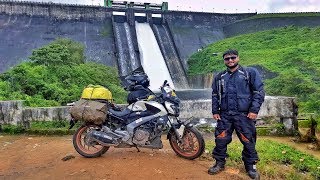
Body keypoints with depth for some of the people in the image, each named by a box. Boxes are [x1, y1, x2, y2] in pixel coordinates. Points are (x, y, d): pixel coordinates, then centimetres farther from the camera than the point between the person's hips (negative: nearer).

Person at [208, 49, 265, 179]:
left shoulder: (250, 73, 0)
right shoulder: (219, 77, 13)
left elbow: (259, 92, -4)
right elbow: (215, 95, 16)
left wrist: (254, 110, -12)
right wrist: (215, 111, 7)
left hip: (244, 115, -3)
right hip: (224, 115, 3)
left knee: (248, 141, 5)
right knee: (221, 140, 5)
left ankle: (250, 166, 24)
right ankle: (219, 163, 22)